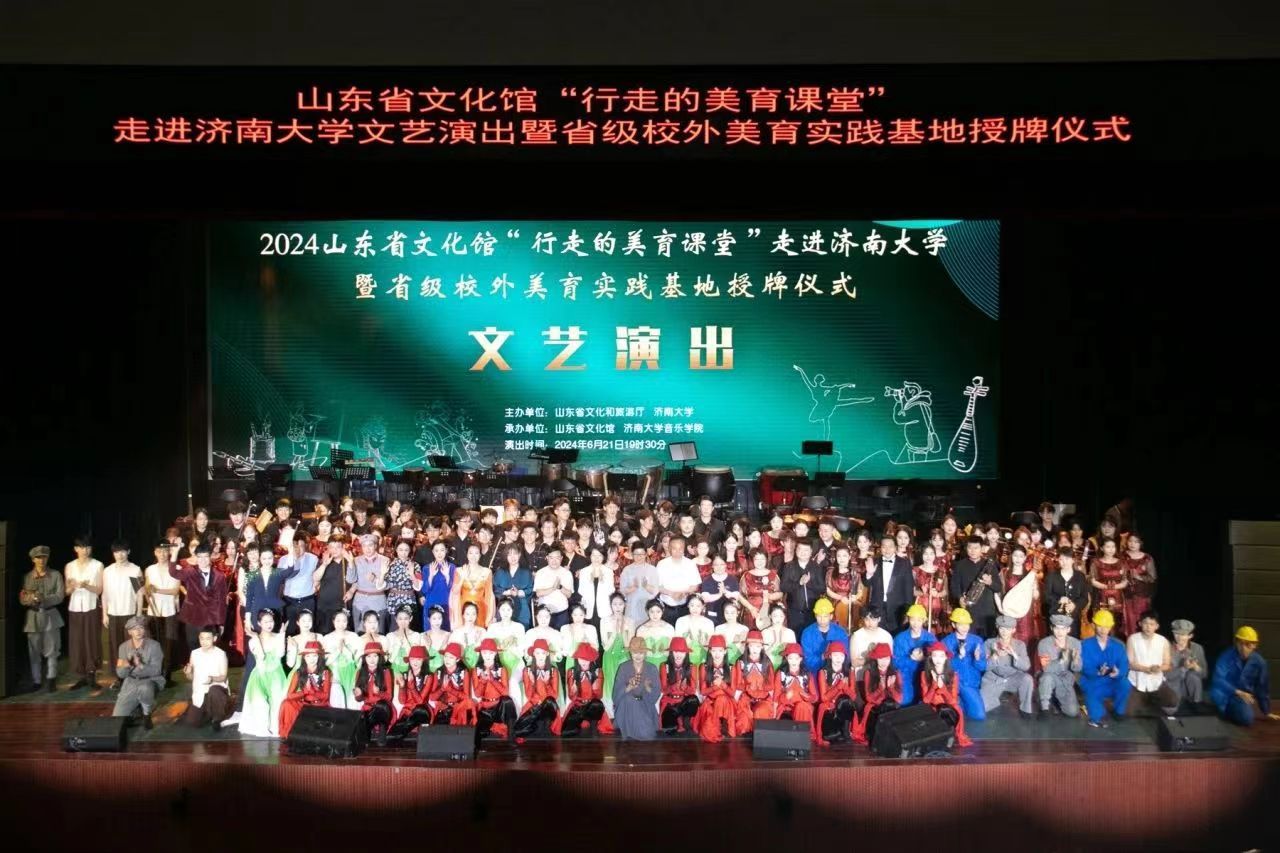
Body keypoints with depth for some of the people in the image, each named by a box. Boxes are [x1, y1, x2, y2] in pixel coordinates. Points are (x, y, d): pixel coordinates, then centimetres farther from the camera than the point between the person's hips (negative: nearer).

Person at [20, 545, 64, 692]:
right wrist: (30, 598, -21)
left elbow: (60, 596, -7)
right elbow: (22, 599, 1)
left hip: (51, 616, -1)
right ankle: (36, 681, 14)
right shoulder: (27, 577, 6)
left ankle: (51, 680, 9)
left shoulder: (56, 575, 1)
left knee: (51, 651, 0)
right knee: (34, 652, 4)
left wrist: (43, 600, -21)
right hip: (33, 617, 1)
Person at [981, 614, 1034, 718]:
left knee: (1027, 678, -33)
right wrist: (995, 655, -28)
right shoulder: (990, 643, -4)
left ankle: (1024, 708, -10)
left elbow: (1026, 666, -12)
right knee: (981, 707, -23)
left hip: (1013, 679, 1)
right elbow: (985, 666, -11)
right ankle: (996, 700, 12)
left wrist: (1014, 654, -28)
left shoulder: (1020, 644, 0)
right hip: (993, 679, -1)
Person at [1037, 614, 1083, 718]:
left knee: (1072, 712, -16)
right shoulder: (1044, 643, -17)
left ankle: (1056, 699, 18)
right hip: (1050, 679, -2)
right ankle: (1044, 707, -14)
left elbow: (1077, 669, -7)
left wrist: (1075, 660, -31)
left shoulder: (1075, 643, -8)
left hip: (1066, 681, 2)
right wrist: (1062, 660, -42)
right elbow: (1046, 668, -26)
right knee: (1047, 676, -38)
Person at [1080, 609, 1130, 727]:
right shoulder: (1086, 645, -4)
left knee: (1125, 683, -29)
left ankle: (1118, 711, -2)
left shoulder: (1118, 645, 3)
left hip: (1112, 684, 4)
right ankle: (1099, 715, 1)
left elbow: (1125, 666, -9)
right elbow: (1085, 668, -14)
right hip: (1092, 684, -3)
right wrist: (1098, 672, -35)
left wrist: (1117, 672, -33)